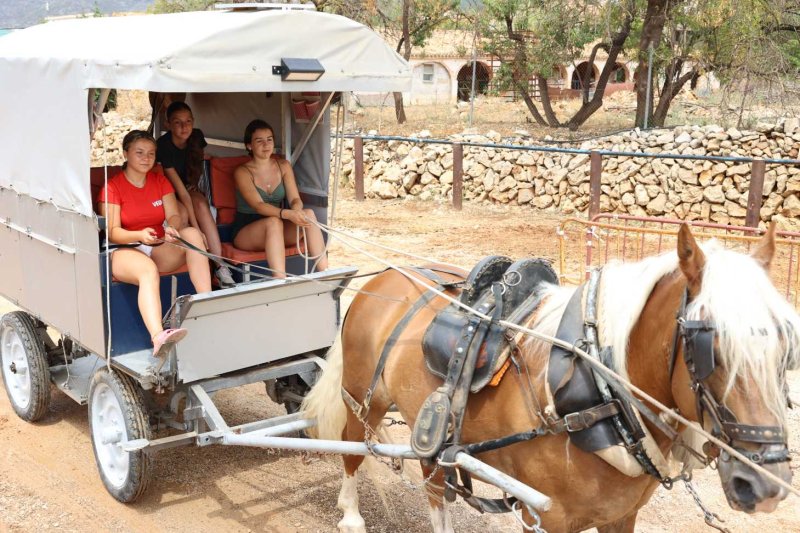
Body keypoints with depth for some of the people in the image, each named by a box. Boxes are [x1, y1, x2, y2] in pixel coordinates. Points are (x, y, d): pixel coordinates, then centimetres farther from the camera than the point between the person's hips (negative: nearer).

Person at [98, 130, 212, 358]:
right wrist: (140, 235, -30)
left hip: (159, 249, 5)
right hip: (126, 251, -4)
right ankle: (158, 338, -62)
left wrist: (173, 228, -25)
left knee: (192, 233, -25)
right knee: (148, 270, -39)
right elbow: (113, 232, -9)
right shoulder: (113, 186, -1)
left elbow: (174, 216, 1)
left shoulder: (160, 181, 13)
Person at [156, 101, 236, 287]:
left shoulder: (197, 136, -12)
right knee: (182, 212, -37)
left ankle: (220, 266, -37)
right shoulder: (163, 146, -28)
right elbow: (179, 189, -33)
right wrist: (197, 229, -36)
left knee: (202, 205, -31)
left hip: (189, 189, 4)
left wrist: (194, 186, 2)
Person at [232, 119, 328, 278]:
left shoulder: (283, 166, 6)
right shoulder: (242, 172, -10)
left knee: (308, 214, -23)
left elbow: (295, 199, -4)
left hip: (278, 232, 4)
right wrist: (286, 214, -40)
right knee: (274, 222, -36)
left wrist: (296, 211, -29)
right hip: (246, 233, -4)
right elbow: (258, 205, -23)